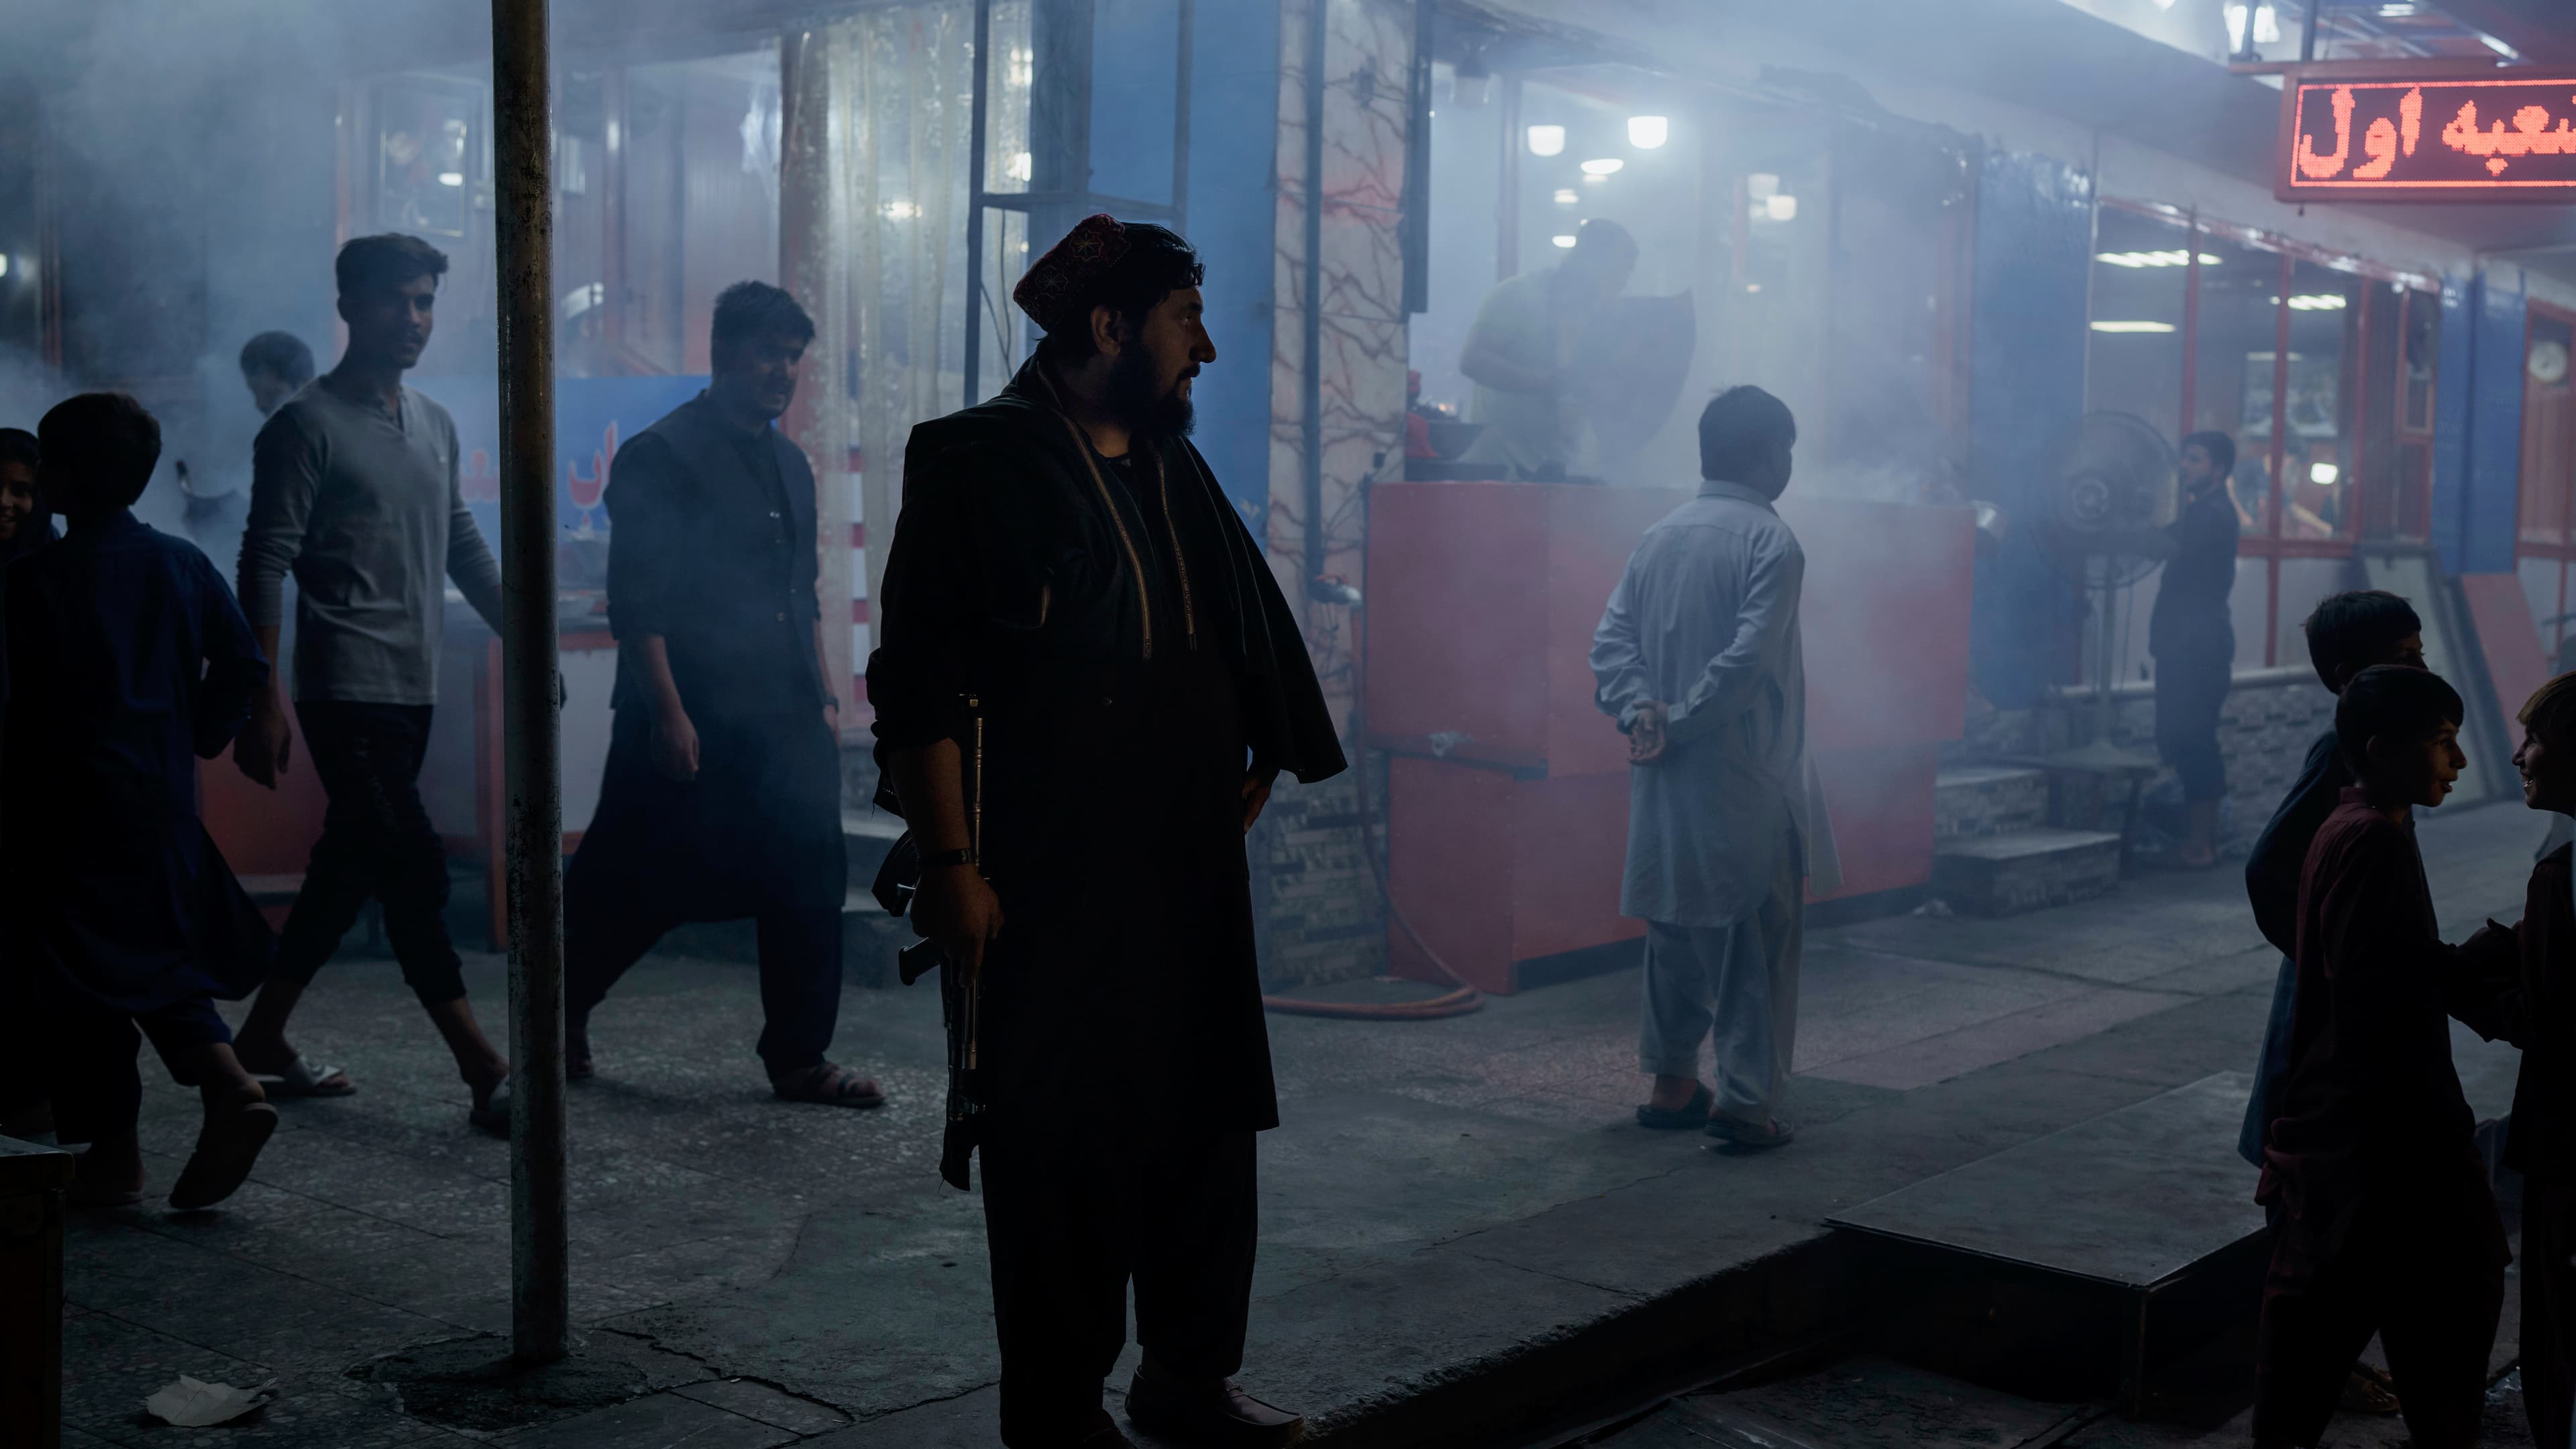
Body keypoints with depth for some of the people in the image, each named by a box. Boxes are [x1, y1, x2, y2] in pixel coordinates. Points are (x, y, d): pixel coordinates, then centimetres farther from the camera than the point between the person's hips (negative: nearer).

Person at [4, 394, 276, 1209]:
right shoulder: (183, 565, 4)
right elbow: (243, 666, 3)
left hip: (69, 806, -5)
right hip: (165, 798, 5)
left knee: (77, 974, 4)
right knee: (160, 952, 16)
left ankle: (112, 1154, 6)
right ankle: (229, 1085, -5)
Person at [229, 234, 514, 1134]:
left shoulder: (436, 427, 15)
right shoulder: (307, 425, -8)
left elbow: (464, 551, 22)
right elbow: (265, 565, -12)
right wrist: (263, 698, -18)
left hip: (413, 689, 8)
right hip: (348, 689, -8)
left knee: (351, 868, 13)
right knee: (415, 870, -11)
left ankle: (264, 1037, 27)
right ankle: (487, 1076, -11)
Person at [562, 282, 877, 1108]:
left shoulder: (789, 465, 15)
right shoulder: (662, 457, -8)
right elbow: (636, 601, -13)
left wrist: (824, 699, 16)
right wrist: (667, 713, -18)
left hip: (788, 726, 7)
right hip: (697, 727, -7)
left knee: (809, 889, 4)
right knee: (643, 885, 3)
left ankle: (799, 1062, 12)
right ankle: (563, 1014, 25)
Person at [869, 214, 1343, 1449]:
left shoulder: (1175, 473, 16)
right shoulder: (977, 464, -7)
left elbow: (1247, 641, 27)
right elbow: (926, 682, -12)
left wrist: (1257, 768, 18)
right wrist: (948, 862, -17)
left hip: (1192, 870, 8)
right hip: (1049, 879, -7)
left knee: (1211, 1120, 12)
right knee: (1061, 1146, 0)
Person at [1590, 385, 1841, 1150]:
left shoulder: (1658, 537, 9)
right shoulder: (1770, 542, -11)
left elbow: (1611, 640, 2)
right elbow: (1748, 658, -21)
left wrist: (1641, 712, -9)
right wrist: (1677, 722, -14)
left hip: (1666, 781, 7)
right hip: (1745, 779, -7)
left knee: (1676, 927, 17)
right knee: (1756, 937, 2)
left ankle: (1672, 1083, 25)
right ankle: (1745, 1101, 2)